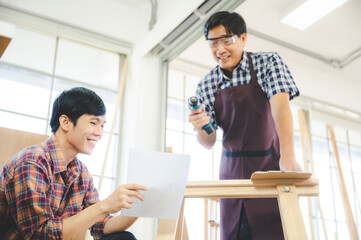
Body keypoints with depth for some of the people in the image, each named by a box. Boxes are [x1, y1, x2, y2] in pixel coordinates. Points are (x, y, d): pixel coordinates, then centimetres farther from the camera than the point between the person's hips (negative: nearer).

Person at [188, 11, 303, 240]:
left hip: (271, 163, -2)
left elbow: (280, 105, -22)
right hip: (233, 169, 3)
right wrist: (200, 127, -21)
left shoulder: (268, 63, -6)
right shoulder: (205, 85, 0)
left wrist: (288, 157, -36)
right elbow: (209, 142, 3)